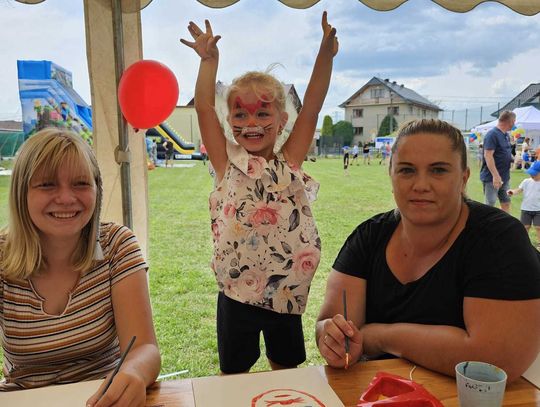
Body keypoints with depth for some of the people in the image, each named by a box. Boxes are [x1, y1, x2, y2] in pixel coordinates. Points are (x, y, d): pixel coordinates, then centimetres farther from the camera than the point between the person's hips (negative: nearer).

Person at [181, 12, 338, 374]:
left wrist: (325, 55, -7)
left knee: (287, 371, 21)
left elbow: (311, 109, -3)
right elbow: (204, 109, -8)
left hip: (288, 294, 2)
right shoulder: (228, 164, -2)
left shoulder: (290, 163, 2)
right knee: (234, 375, 16)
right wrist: (209, 59, -9)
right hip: (237, 295, -1)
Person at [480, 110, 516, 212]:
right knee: (489, 205, -2)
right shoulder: (492, 134, -16)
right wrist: (496, 175, -27)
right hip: (492, 177, -9)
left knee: (506, 204, 14)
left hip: (505, 177, 9)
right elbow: (488, 156, -23)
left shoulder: (506, 135, 12)